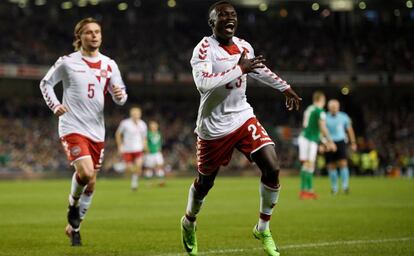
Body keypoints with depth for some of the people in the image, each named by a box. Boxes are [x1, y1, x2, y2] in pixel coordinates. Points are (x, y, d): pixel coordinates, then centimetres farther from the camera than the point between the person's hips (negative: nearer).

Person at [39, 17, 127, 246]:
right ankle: (73, 203, 7)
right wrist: (54, 105, -6)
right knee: (86, 173, -25)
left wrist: (120, 95, -14)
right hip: (72, 127, -5)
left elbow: (120, 96, 10)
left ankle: (74, 226, 27)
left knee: (90, 182, 9)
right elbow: (46, 83, 9)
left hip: (96, 131, 5)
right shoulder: (67, 62, -3)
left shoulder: (109, 65, 6)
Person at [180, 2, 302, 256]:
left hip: (243, 118, 5)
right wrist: (239, 69, -32)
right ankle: (189, 223, 41)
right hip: (214, 127, -5)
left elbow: (260, 69, 26)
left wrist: (286, 88, 32)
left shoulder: (244, 47, 4)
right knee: (205, 181, 10)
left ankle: (263, 229, 7)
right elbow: (203, 83, -34)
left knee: (272, 168, -11)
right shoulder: (204, 49, -17)